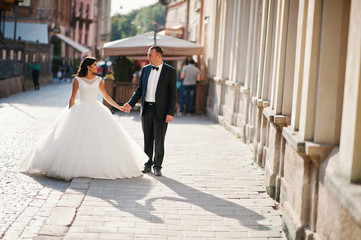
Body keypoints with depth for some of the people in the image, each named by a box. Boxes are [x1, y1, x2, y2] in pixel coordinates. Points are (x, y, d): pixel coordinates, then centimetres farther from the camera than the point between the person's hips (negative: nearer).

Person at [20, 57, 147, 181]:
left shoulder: (98, 80, 9)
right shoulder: (77, 80, 0)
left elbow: (106, 96, 16)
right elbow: (72, 98, 0)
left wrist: (119, 107, 15)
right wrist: (70, 114, -5)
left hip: (95, 111, 3)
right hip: (81, 111, -3)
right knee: (77, 139, -8)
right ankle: (75, 166, -2)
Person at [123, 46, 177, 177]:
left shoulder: (170, 71, -5)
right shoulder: (145, 69, 8)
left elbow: (173, 93, -6)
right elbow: (139, 89, 13)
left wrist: (170, 113, -12)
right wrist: (130, 103, 0)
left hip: (160, 110, -4)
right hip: (146, 108, 4)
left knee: (159, 140, 1)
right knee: (147, 139, 10)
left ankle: (157, 166, 12)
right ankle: (147, 164, 20)